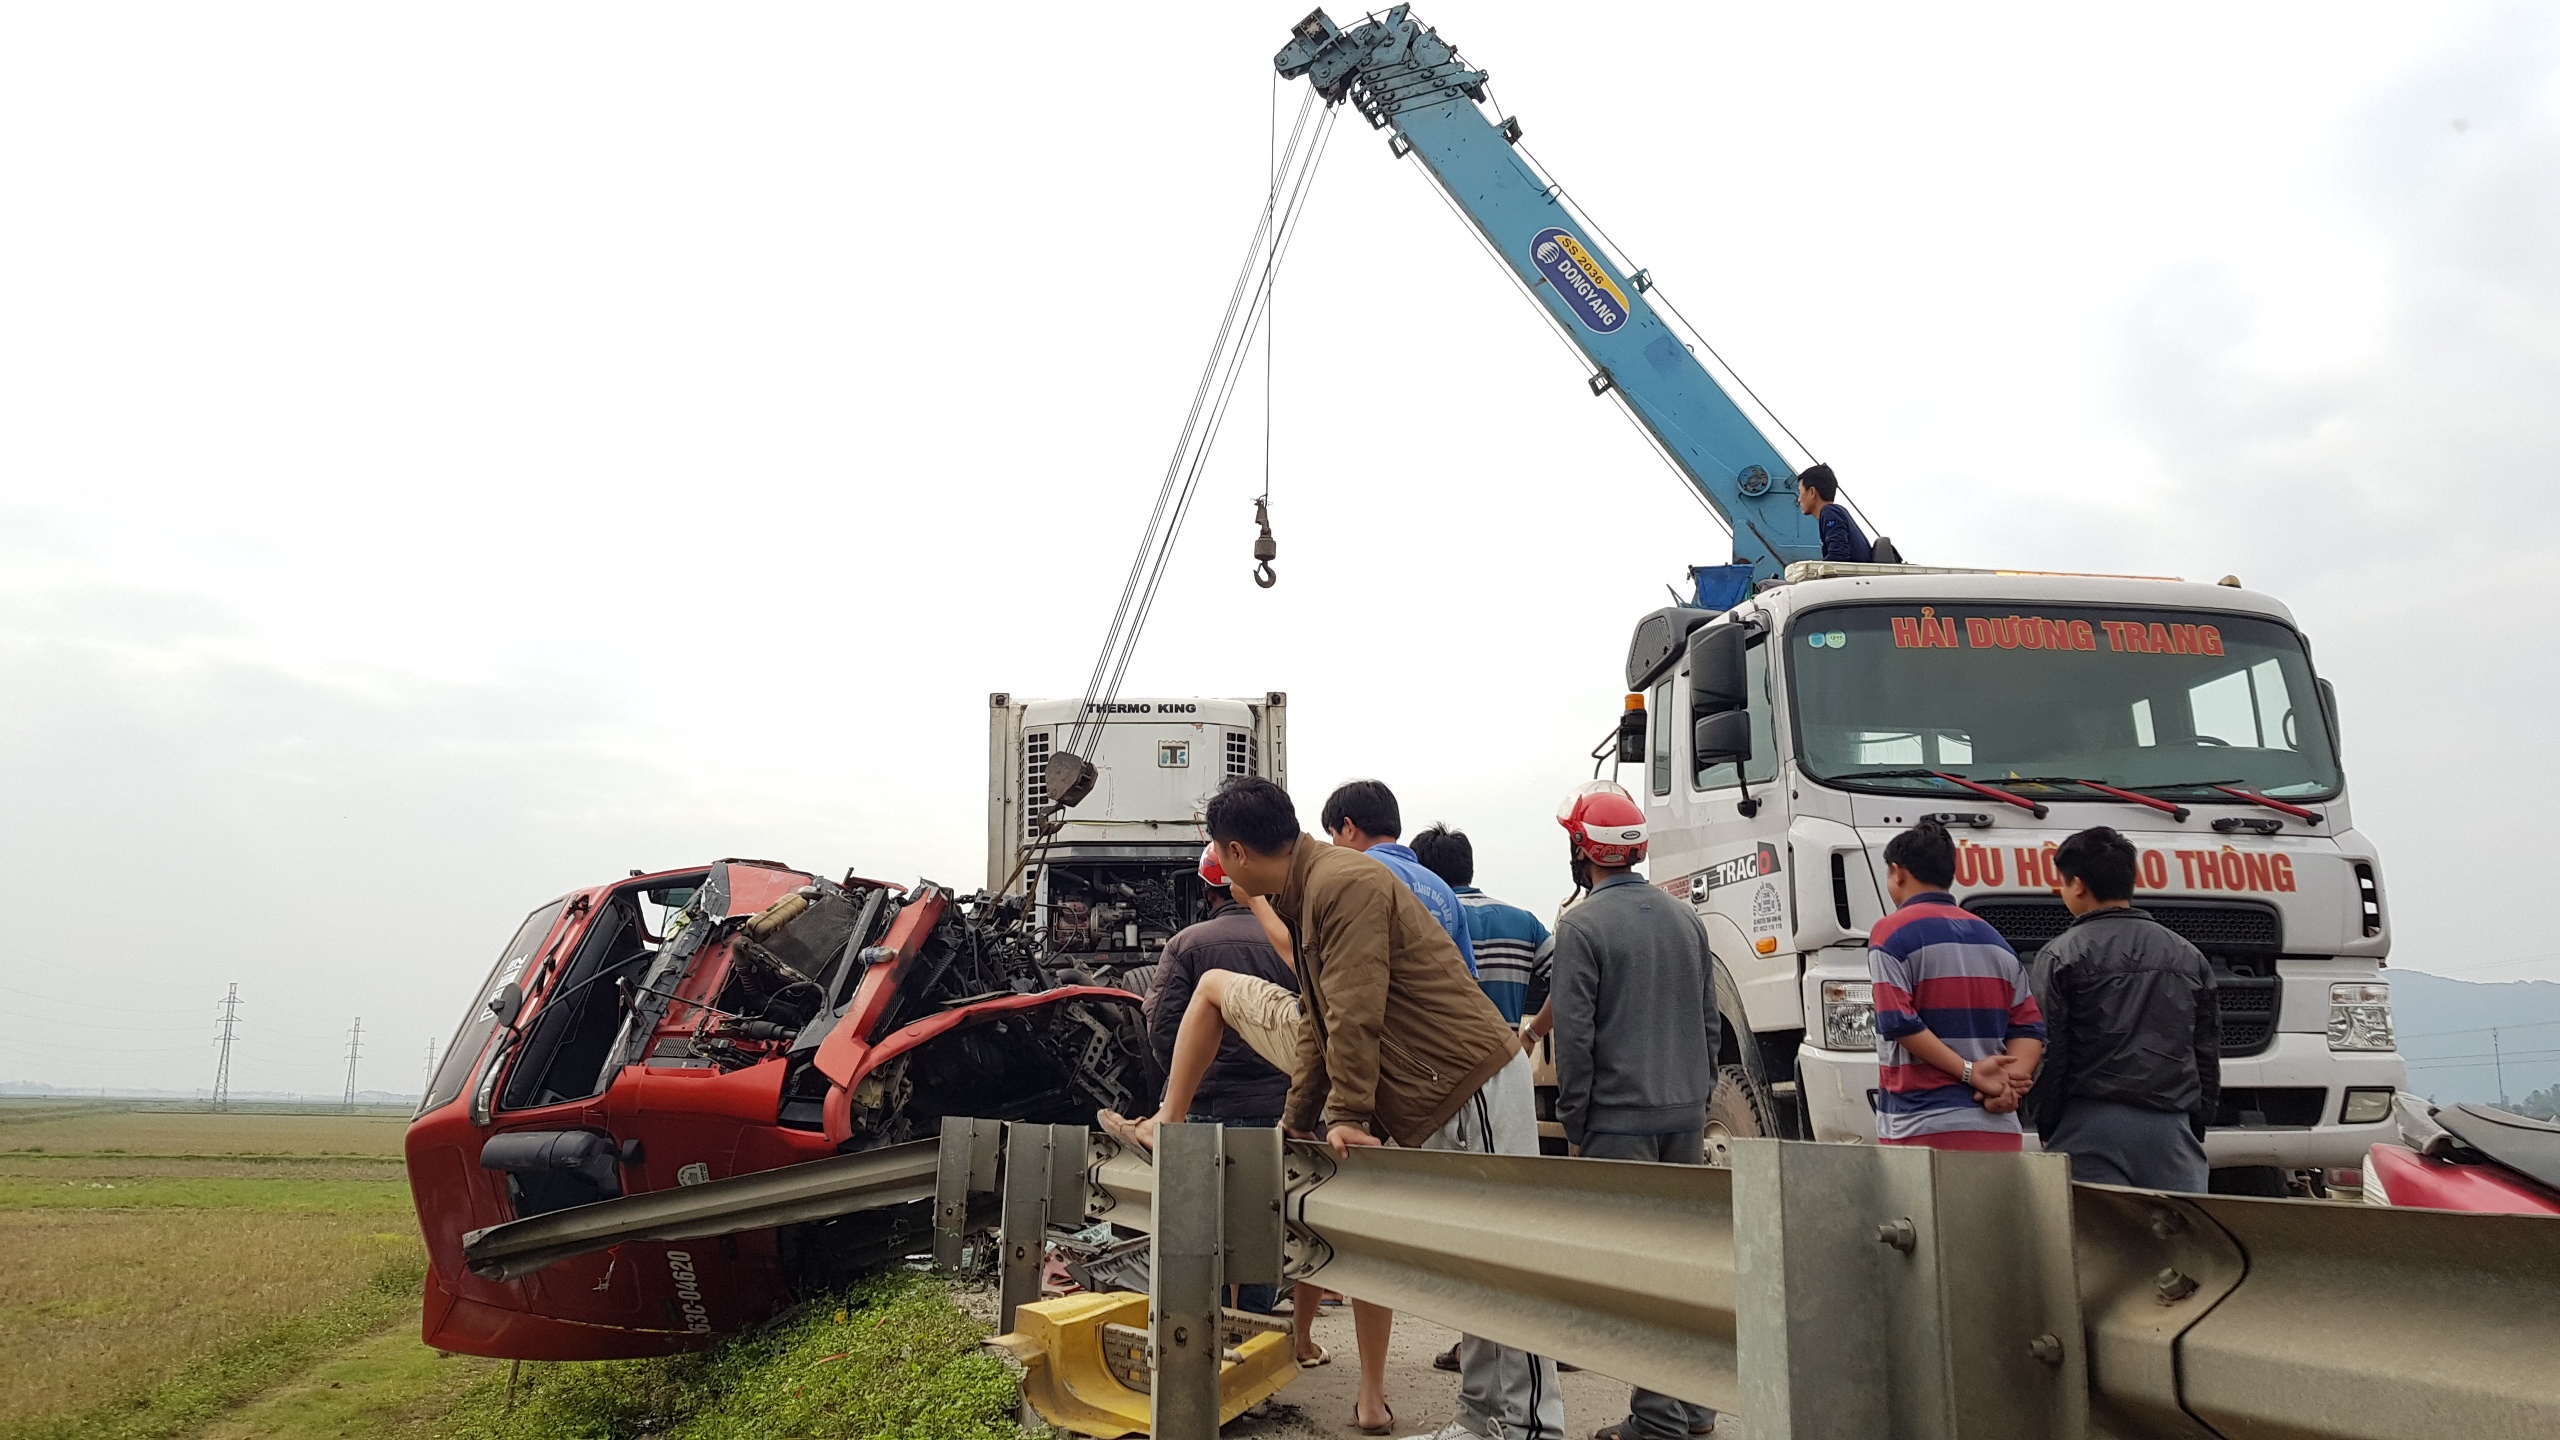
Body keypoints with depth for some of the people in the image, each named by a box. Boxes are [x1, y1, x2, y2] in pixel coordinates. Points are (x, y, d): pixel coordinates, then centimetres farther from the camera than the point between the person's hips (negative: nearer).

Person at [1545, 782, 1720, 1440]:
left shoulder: (1581, 925, -11)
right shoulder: (1685, 918, 10)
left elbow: (1574, 1033, -13)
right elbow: (1709, 1020, 13)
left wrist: (1574, 1117, -4)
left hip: (1619, 1117, -6)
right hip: (1685, 1113, 7)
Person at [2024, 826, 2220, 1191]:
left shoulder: (2062, 955, -2)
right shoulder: (2188, 955, 14)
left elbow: (2047, 1053, -4)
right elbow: (2208, 1054, 17)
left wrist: (2047, 1128, 6)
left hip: (2092, 1124, -4)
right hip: (2172, 1126, 4)